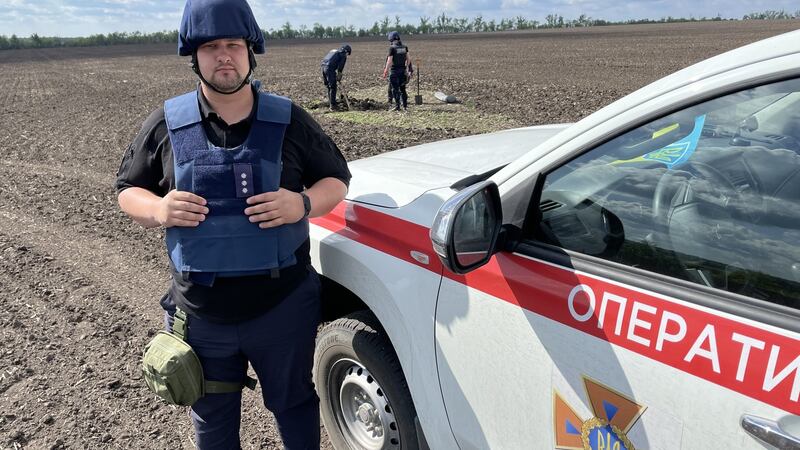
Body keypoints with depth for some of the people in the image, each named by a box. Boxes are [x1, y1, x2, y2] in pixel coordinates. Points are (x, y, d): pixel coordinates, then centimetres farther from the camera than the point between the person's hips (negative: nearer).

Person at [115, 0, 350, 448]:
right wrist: (158, 210, -16)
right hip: (201, 314, 2)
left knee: (294, 403, 22)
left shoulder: (288, 120, -5)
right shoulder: (166, 124, -2)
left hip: (283, 307, -1)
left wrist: (303, 204, -19)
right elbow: (128, 190, 8)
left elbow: (336, 179, 3)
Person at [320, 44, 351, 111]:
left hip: (322, 66, 8)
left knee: (328, 86, 20)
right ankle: (332, 105, -4)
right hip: (330, 68, -8)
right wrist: (339, 76, 4)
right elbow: (341, 65, -4)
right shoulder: (343, 54, 7)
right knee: (333, 87, -3)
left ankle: (331, 102, 31)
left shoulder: (333, 50, 31)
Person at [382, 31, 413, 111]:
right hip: (403, 70, 6)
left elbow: (389, 61, -14)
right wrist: (407, 67, 21)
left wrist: (385, 72, -10)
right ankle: (405, 105, 14)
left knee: (395, 88, 1)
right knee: (402, 88, 13)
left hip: (394, 70, -6)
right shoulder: (404, 47, 6)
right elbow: (408, 59, 9)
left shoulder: (392, 48, -11)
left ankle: (397, 105, -1)